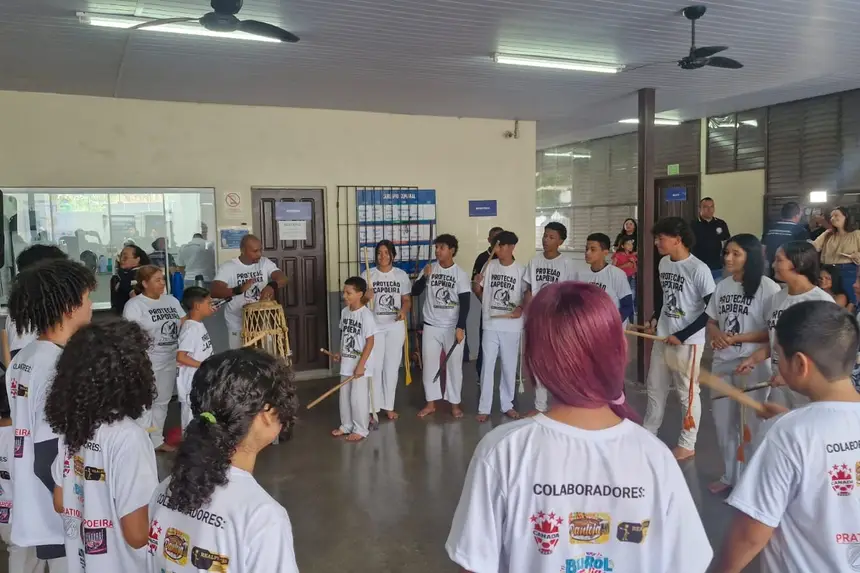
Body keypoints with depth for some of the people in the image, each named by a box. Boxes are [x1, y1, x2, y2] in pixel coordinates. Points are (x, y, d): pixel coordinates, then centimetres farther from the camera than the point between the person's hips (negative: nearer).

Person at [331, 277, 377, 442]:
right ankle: (346, 425, 30)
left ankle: (360, 429, 15)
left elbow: (370, 341, -18)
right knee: (344, 396, 16)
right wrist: (340, 353, 11)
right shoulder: (345, 311, 4)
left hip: (359, 364, -7)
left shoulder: (366, 315, -18)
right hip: (346, 362, 7)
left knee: (358, 397, 1)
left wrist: (361, 364, -19)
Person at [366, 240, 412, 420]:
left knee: (392, 366, 8)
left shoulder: (401, 275, 2)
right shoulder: (368, 275, -2)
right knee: (375, 366, -2)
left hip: (395, 326, 1)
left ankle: (389, 406, 19)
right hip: (375, 326, -1)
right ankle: (373, 406, 7)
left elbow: (407, 300, 6)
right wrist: (366, 297, -22)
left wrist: (404, 310, -16)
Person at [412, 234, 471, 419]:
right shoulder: (430, 268, 2)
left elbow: (465, 303, -9)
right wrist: (424, 277, -16)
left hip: (453, 327, -3)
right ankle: (431, 403, 18)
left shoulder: (460, 274, -6)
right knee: (429, 364, 7)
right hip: (431, 326, 3)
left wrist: (460, 327, -16)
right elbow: (415, 292, 1)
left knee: (454, 365, 5)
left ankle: (454, 403, 18)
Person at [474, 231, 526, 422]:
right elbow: (480, 292, 9)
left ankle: (507, 404, 24)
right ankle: (484, 407, 10)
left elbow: (527, 294, 2)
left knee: (509, 366, 9)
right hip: (490, 324, 1)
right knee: (487, 365, 3)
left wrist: (521, 308, -17)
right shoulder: (490, 265, 2)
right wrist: (477, 283, -12)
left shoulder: (520, 270, -4)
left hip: (511, 326, -1)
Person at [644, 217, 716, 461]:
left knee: (687, 393, 7)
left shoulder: (699, 269, -19)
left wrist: (682, 335, -16)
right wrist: (655, 318, 9)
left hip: (687, 341, -7)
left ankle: (687, 445, 22)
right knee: (655, 388, 16)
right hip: (662, 337, 7)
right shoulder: (663, 263, 4)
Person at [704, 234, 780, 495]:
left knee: (751, 424, 6)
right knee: (723, 422, 16)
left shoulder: (767, 287, -13)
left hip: (753, 365, -6)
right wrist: (716, 334, -9)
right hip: (722, 363, 6)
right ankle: (730, 475, 34)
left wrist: (738, 338, -21)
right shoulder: (722, 286, 6)